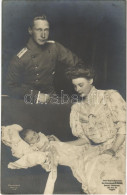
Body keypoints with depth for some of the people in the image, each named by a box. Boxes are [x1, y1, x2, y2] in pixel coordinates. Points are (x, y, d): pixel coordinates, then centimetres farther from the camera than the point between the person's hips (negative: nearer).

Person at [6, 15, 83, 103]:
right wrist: (35, 94, -17)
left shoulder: (54, 47, -2)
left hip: (50, 98, 2)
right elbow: (12, 87, -7)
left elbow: (77, 62, 4)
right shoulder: (20, 58, -13)